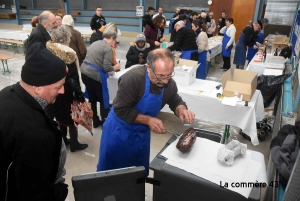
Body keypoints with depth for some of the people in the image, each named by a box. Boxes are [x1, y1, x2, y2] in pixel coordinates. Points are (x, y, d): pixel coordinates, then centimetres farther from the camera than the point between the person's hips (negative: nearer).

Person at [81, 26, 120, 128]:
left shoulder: (95, 43, 16)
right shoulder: (108, 48, -9)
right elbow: (106, 67, -17)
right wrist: (115, 67, 3)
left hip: (85, 72, 8)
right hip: (95, 75, -8)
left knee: (92, 98, 20)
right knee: (104, 99, 9)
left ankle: (95, 121, 31)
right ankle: (105, 121, 20)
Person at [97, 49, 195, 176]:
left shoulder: (169, 83, -13)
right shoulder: (133, 78, -30)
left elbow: (175, 101, 3)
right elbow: (121, 110, -28)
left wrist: (181, 110, -19)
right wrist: (148, 120, -30)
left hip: (141, 133, 5)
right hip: (119, 131, -4)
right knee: (110, 171, 16)